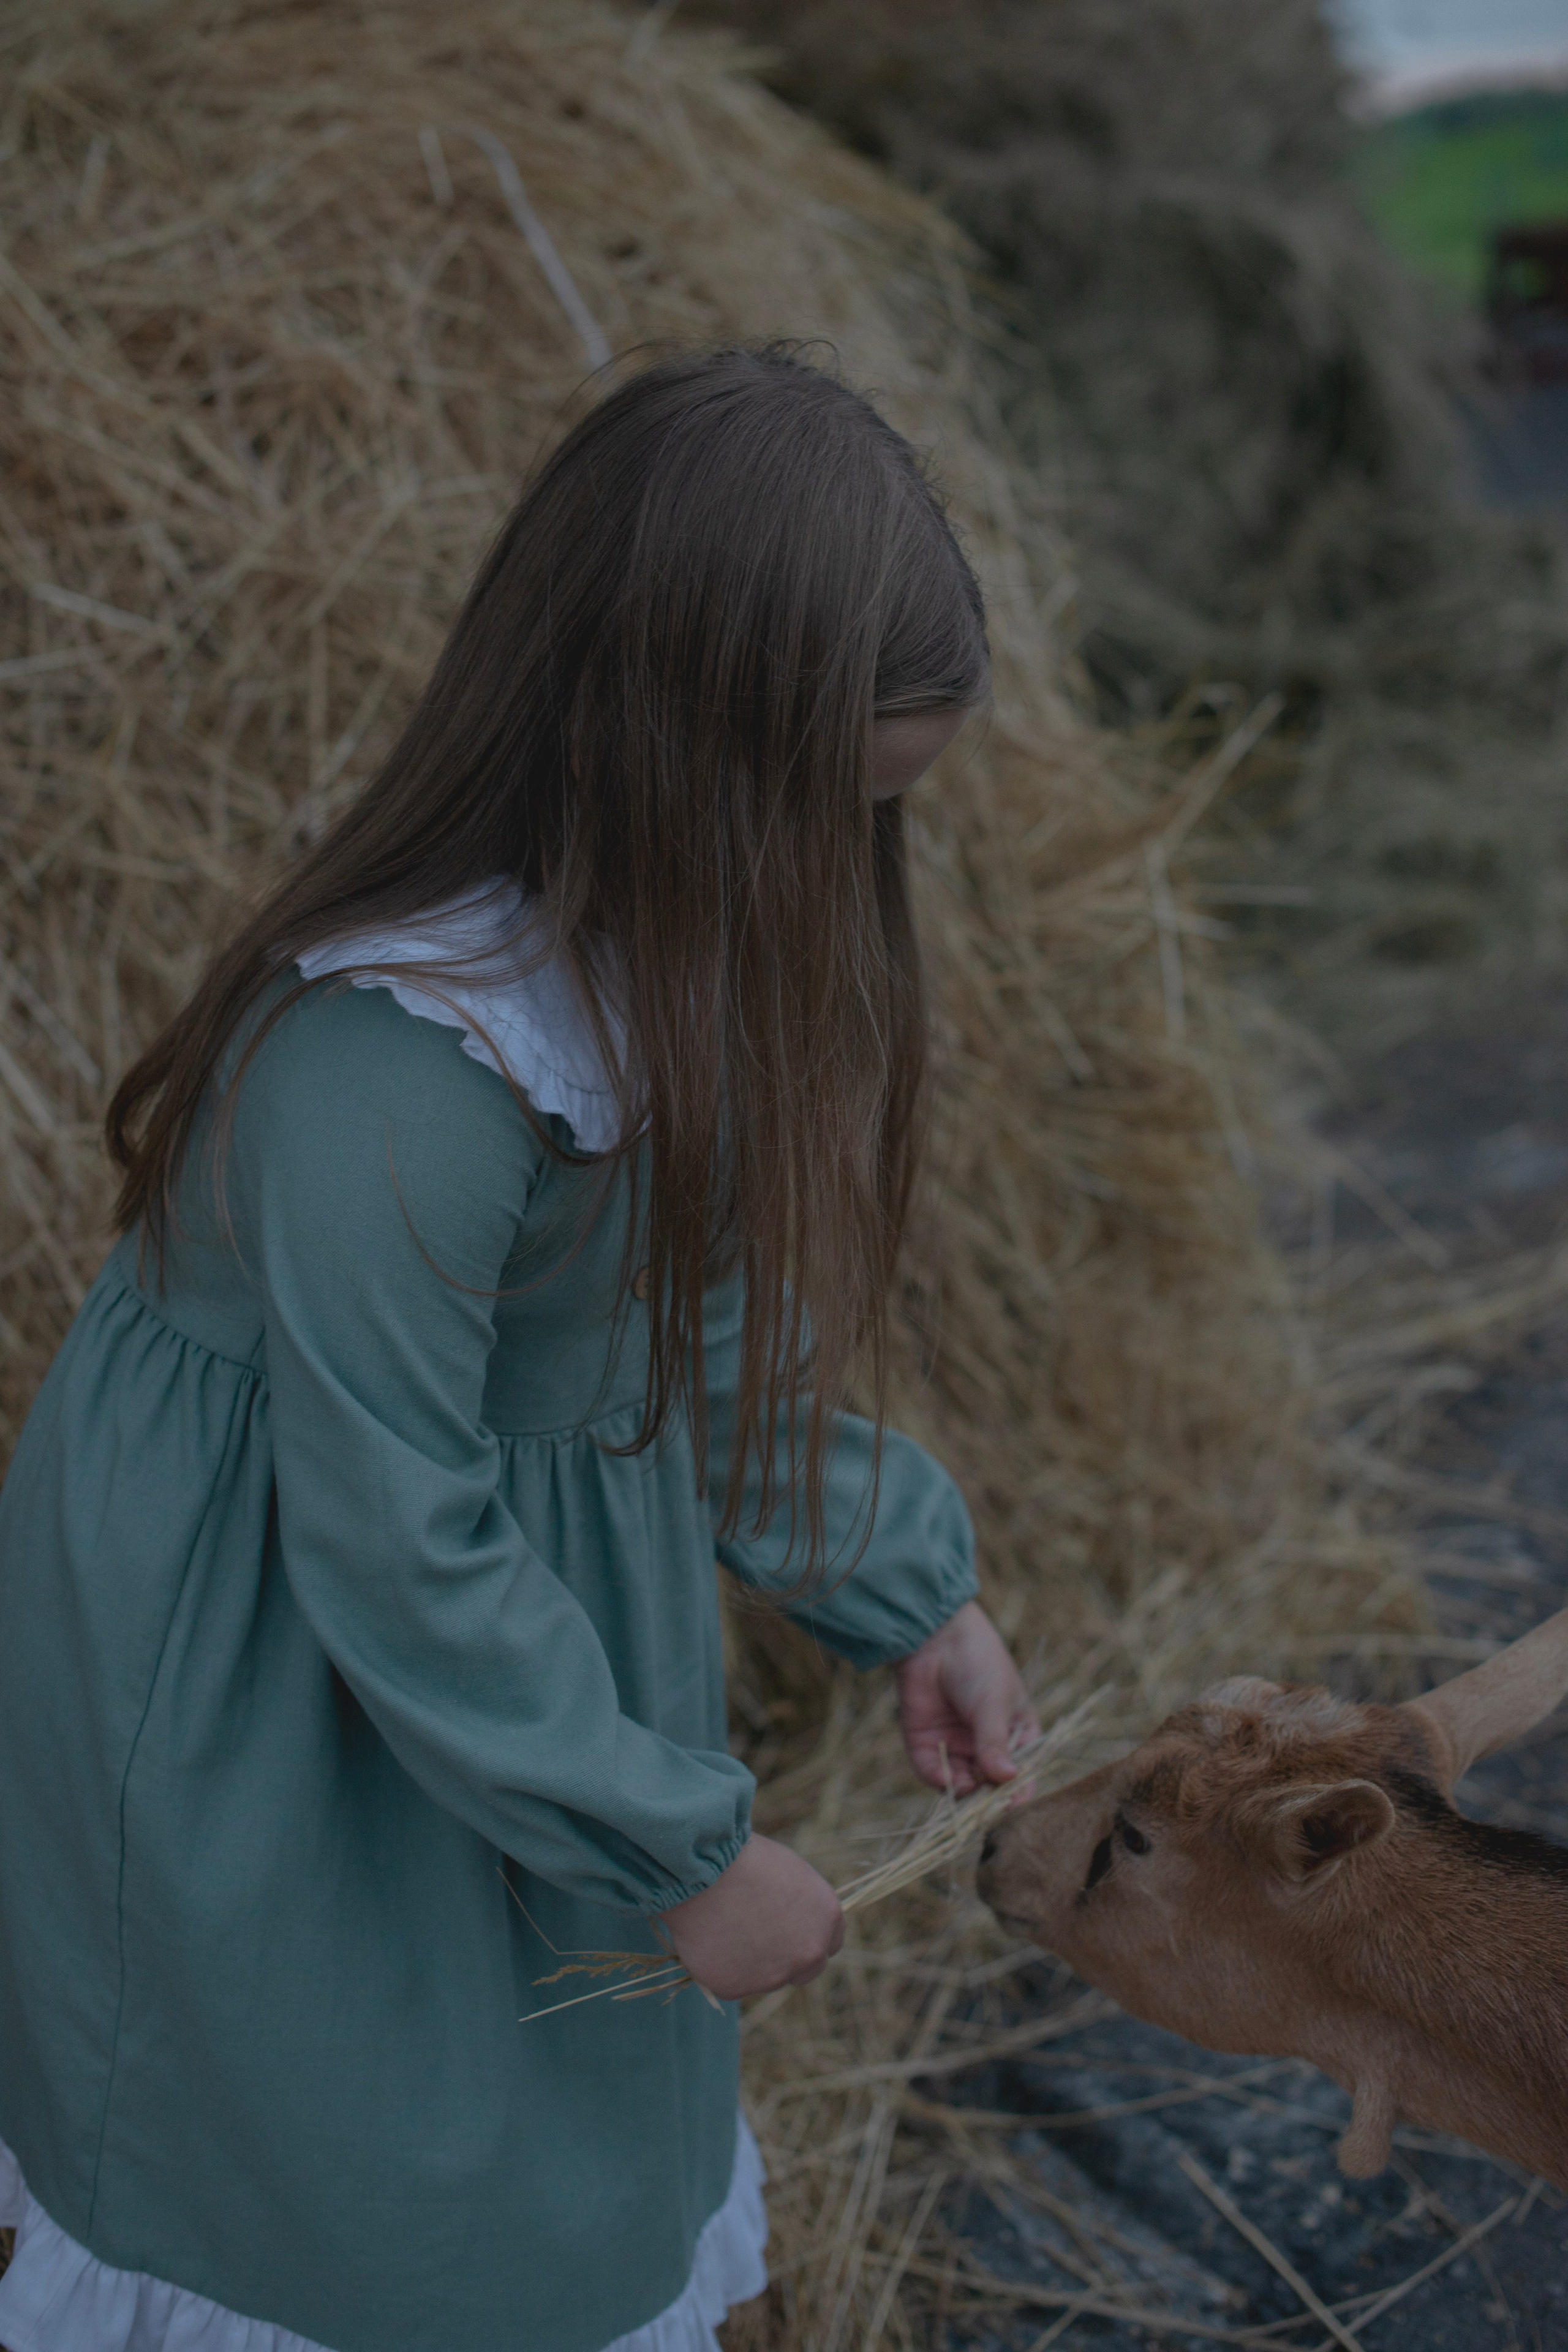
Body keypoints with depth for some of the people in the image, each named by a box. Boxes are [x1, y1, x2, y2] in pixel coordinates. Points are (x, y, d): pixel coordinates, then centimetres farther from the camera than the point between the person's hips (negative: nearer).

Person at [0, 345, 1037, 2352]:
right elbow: (399, 1561, -28)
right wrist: (685, 1848, -17)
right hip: (265, 1700, -7)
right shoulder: (395, 1077, -36)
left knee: (557, 2142, 27)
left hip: (529, 1582, 8)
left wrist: (904, 1586, 7)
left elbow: (704, 1322, 6)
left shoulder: (646, 949, -8)